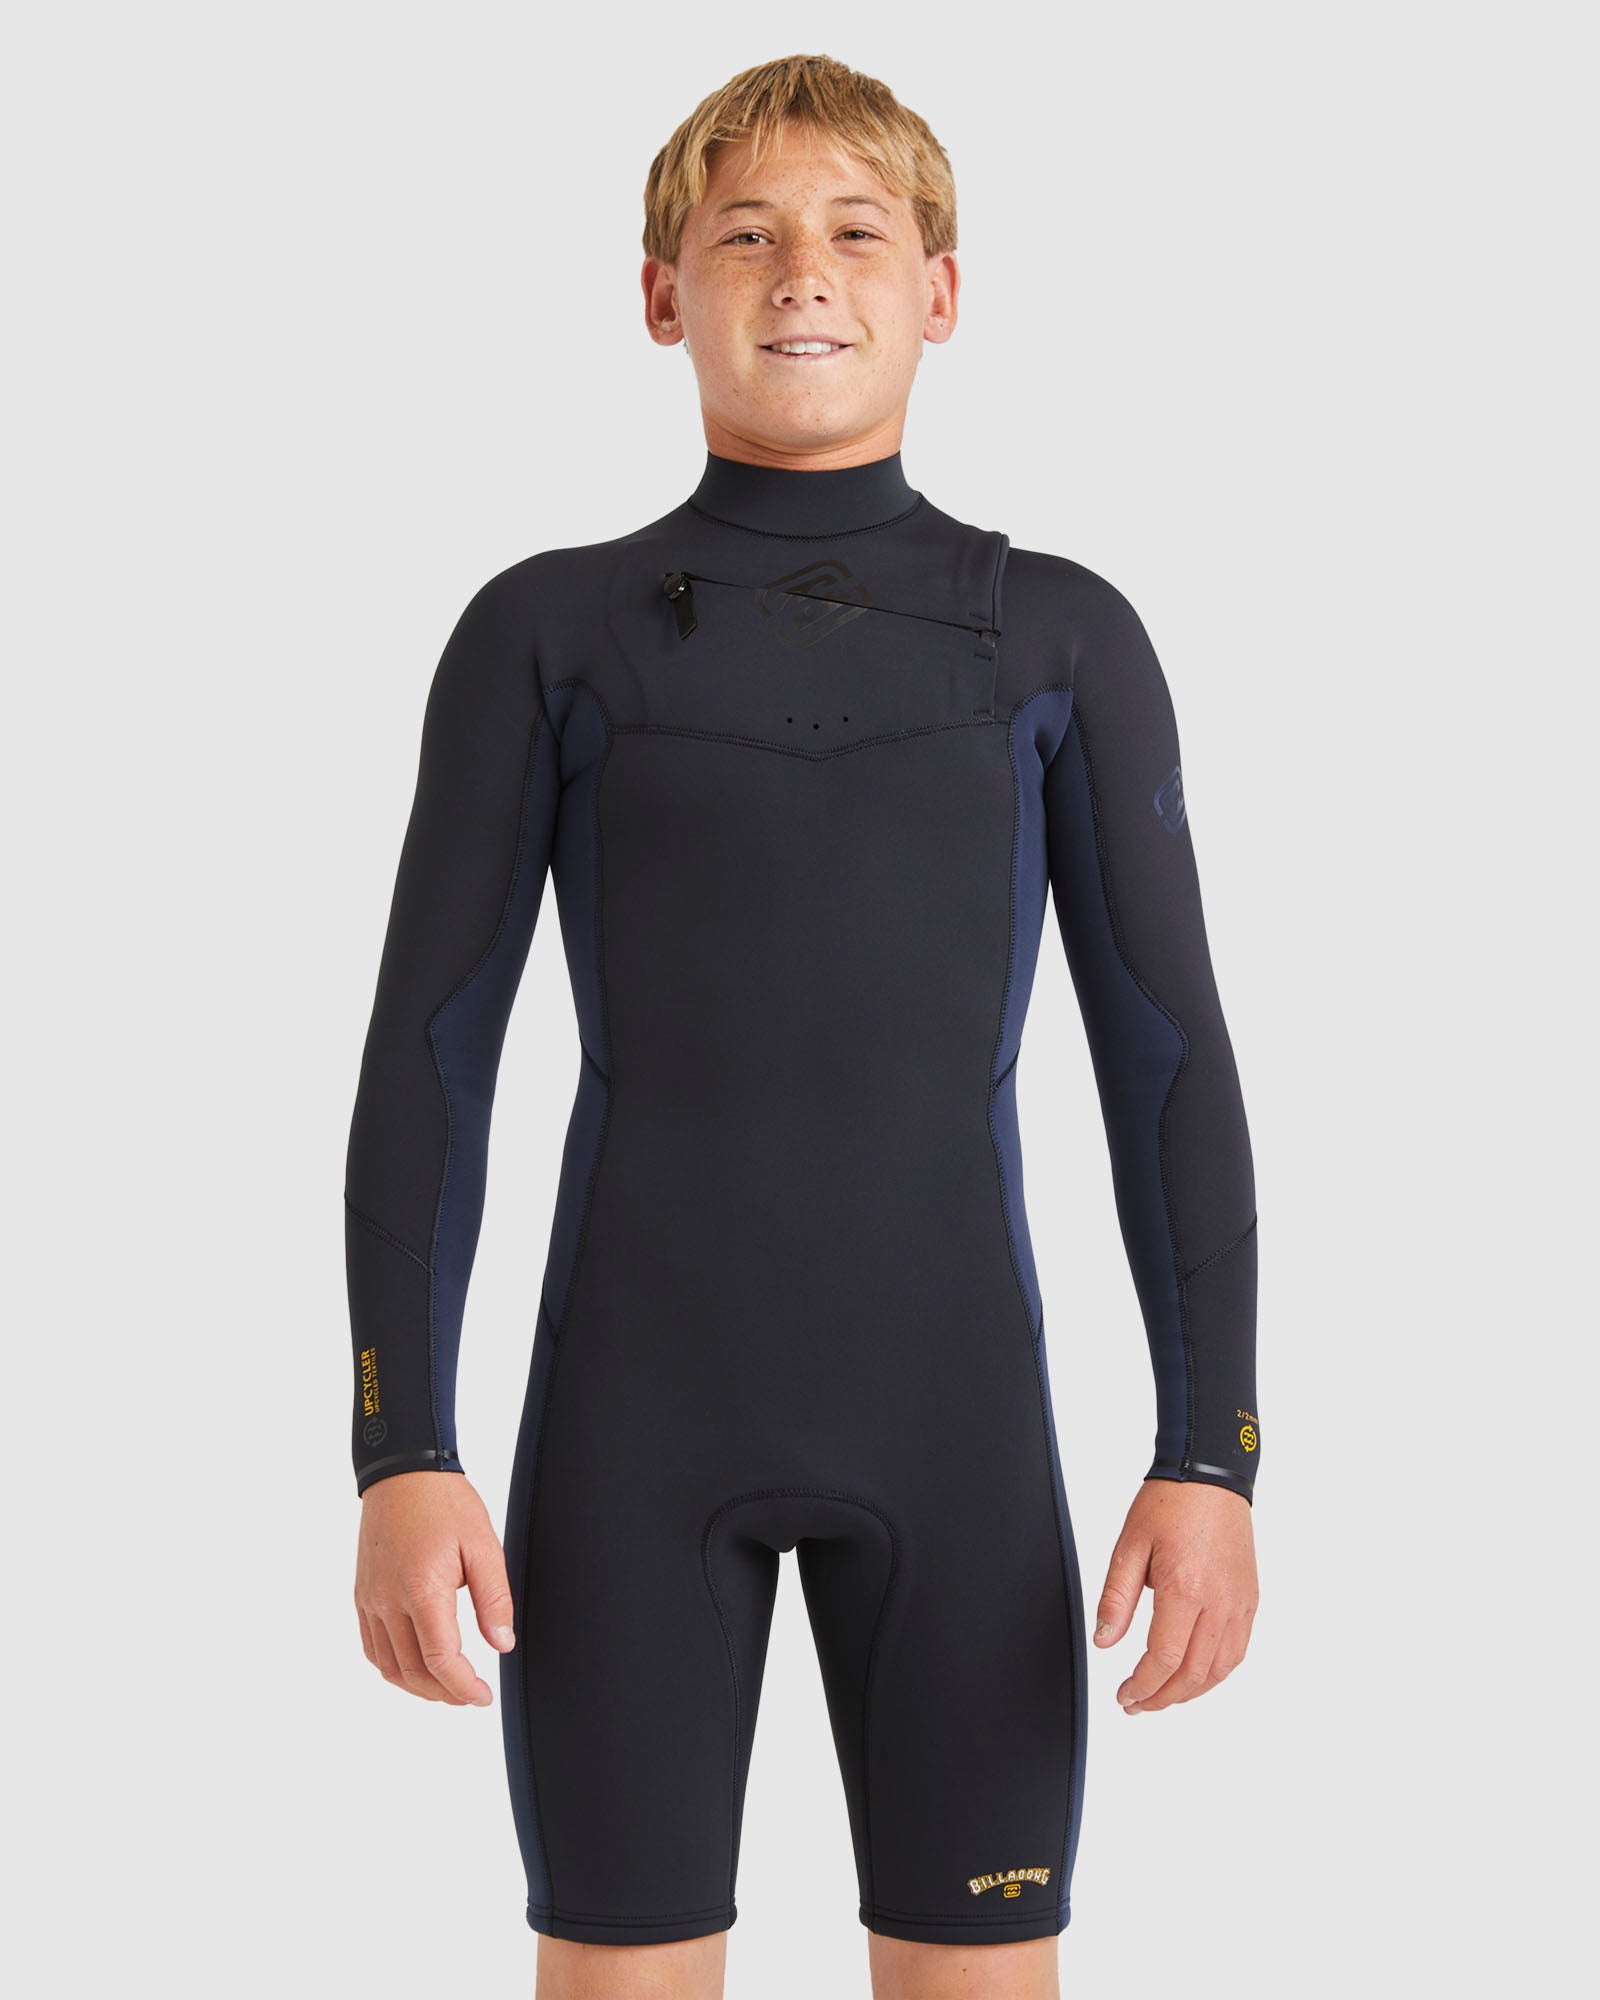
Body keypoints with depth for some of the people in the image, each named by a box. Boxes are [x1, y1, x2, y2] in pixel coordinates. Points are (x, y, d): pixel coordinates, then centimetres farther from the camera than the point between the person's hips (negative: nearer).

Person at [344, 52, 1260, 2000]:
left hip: (947, 1411, 1)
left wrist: (1212, 1456, -5)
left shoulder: (1064, 640, 6)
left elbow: (1170, 1063, 4)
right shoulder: (540, 634, 3)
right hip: (638, 1409, -1)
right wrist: (397, 1456, -9)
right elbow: (425, 1058, 1)